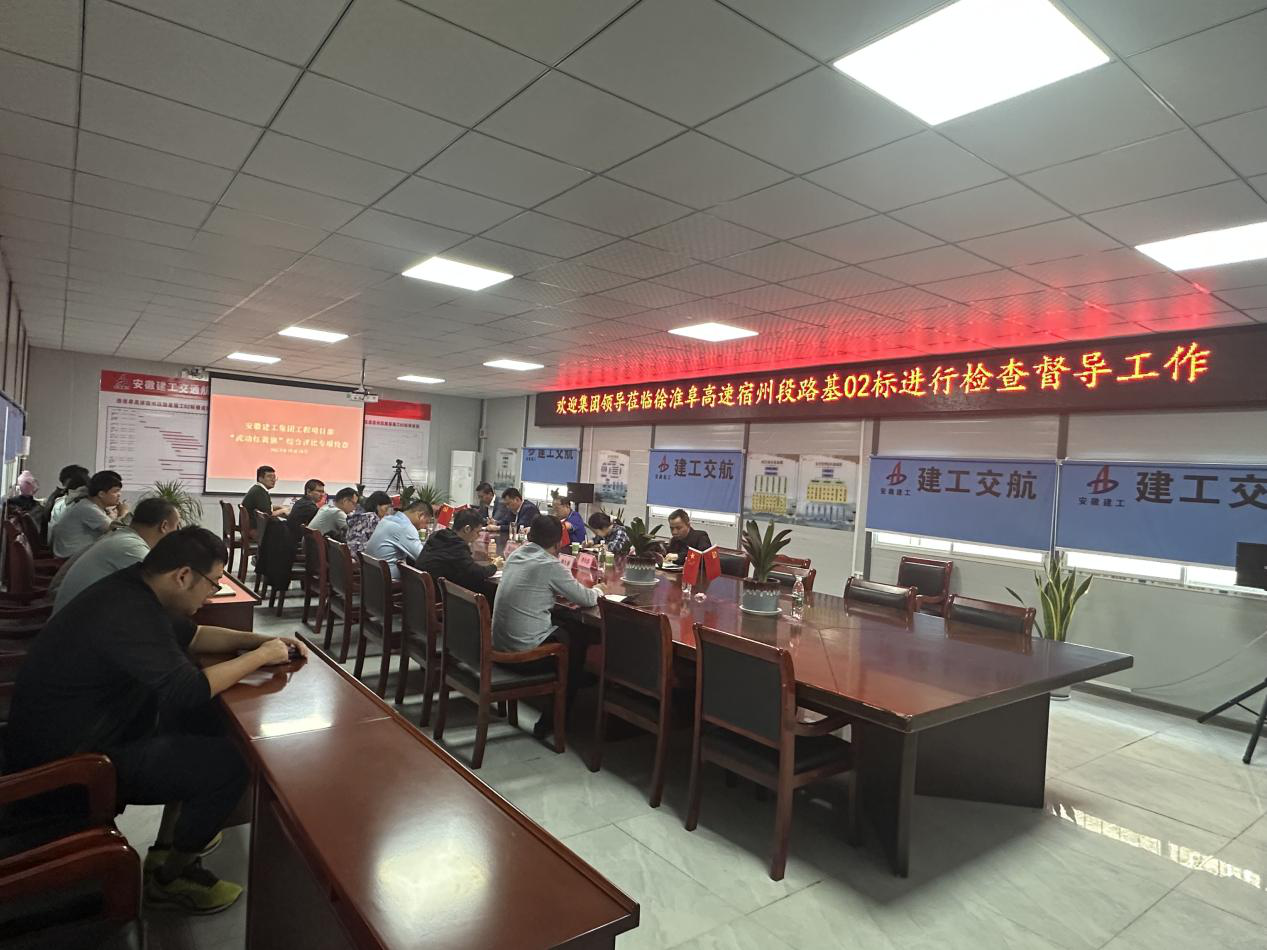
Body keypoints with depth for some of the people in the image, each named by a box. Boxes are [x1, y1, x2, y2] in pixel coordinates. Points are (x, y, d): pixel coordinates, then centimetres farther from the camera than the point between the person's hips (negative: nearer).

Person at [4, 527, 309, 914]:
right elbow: (191, 691, -32)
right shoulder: (130, 613, -31)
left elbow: (191, 635, 13)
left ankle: (171, 842, 22)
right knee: (232, 762, -11)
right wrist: (260, 655, -18)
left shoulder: (132, 589, -1)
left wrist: (260, 638, 3)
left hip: (83, 729, 10)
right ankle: (168, 877, 11)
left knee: (207, 720, 14)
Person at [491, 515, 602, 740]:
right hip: (524, 654, -7)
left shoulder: (515, 555, 5)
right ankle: (551, 721, 23)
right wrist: (597, 590, 14)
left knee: (565, 629, 24)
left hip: (499, 643, 7)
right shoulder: (550, 565, -16)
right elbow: (586, 599, -7)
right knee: (578, 640, 18)